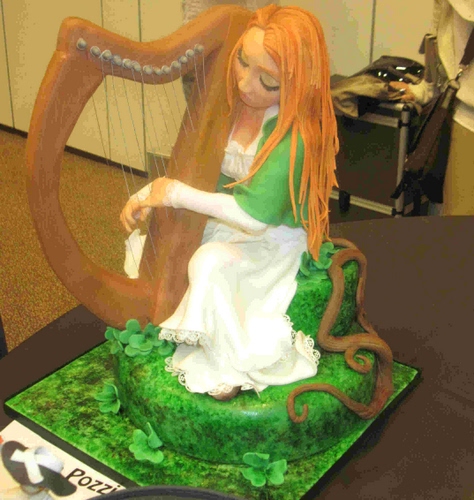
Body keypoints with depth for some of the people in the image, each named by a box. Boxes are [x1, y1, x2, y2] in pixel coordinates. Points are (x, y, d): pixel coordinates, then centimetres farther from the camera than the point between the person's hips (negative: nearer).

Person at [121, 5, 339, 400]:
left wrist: (177, 194, -26)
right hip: (223, 224, 8)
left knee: (211, 263, -32)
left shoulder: (295, 136, -29)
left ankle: (234, 366, -12)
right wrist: (147, 195, -10)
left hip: (273, 241, -7)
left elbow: (254, 215, -32)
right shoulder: (231, 106, -8)